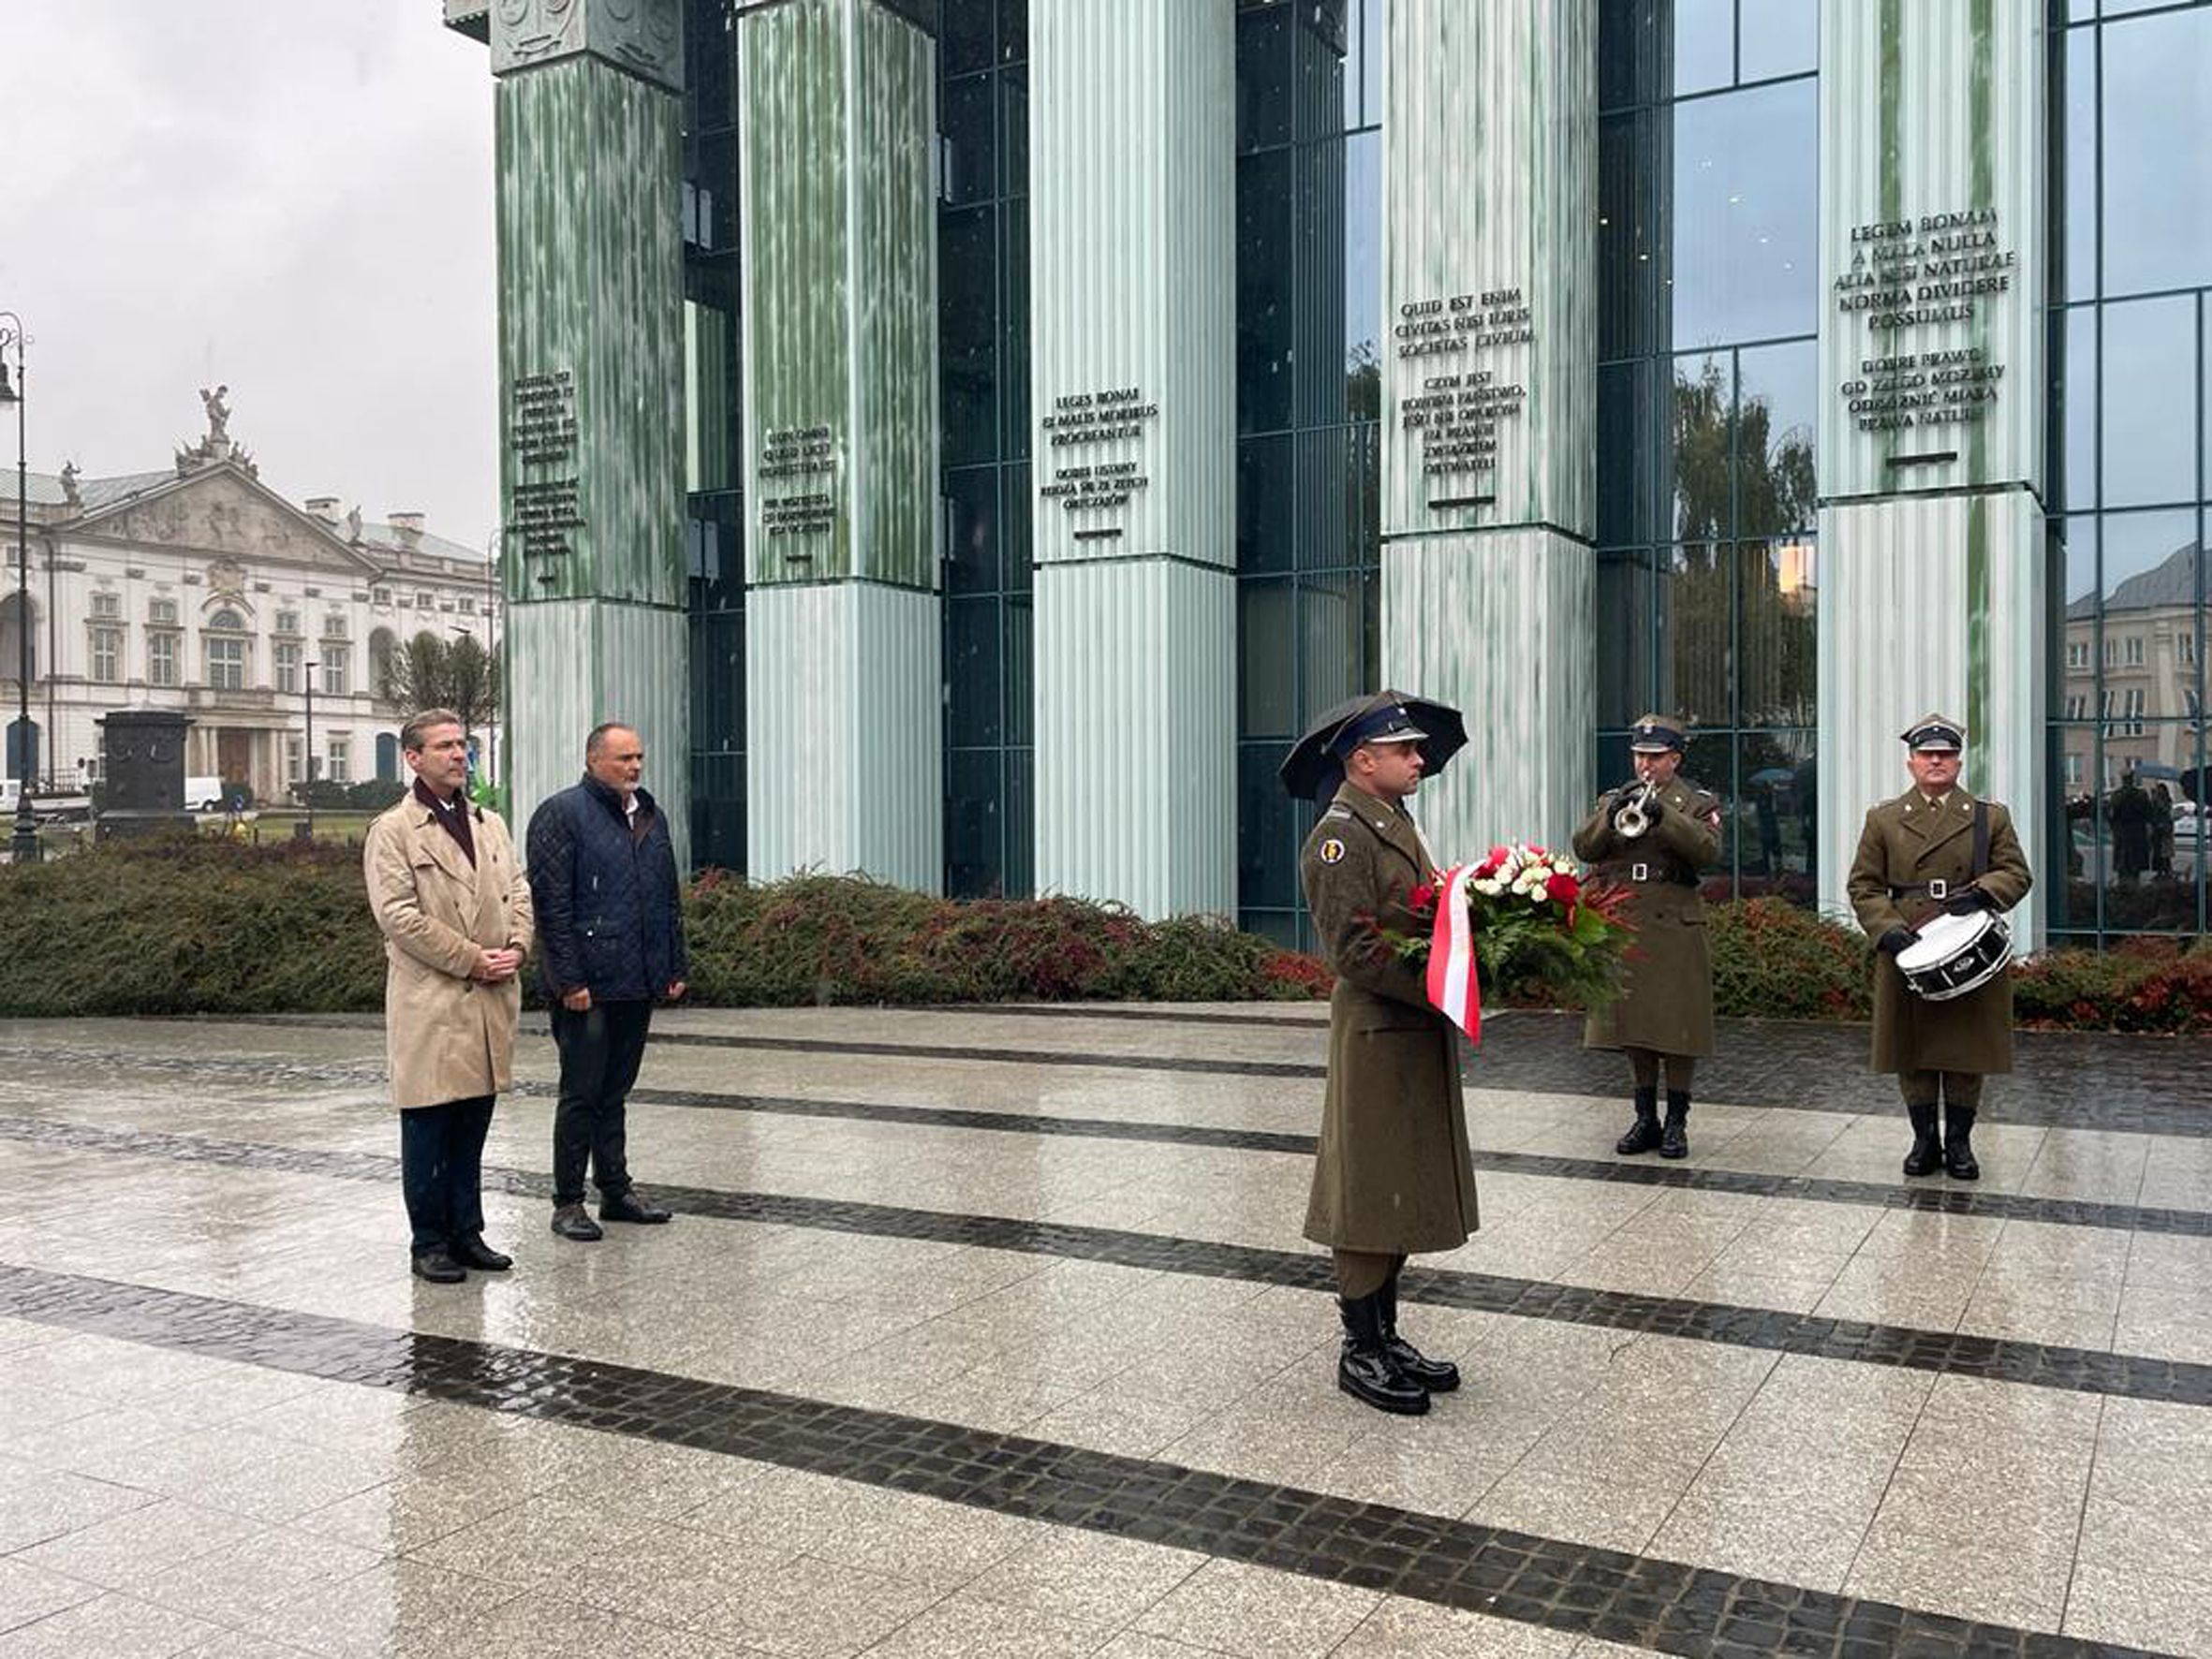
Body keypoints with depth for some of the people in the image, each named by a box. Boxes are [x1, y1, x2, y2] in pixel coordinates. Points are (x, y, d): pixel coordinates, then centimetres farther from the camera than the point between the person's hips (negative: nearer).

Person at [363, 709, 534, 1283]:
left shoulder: (490, 825, 15)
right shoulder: (392, 832, -6)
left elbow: (518, 892, 15)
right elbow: (400, 916, -13)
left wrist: (516, 948, -4)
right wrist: (473, 960, -14)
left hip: (490, 1000, 6)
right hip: (429, 1003, -6)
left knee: (473, 1127, 12)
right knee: (427, 1129, 3)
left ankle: (467, 1233, 22)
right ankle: (429, 1243, 12)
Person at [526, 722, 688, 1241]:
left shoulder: (650, 817, 16)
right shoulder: (561, 814, -7)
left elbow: (670, 899, 20)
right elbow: (551, 904, -13)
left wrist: (676, 966, 14)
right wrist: (569, 979, -17)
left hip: (639, 984, 7)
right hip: (588, 986, -7)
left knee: (615, 1092, 15)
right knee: (581, 1094, 0)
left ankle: (616, 1189, 23)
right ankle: (568, 1202, 9)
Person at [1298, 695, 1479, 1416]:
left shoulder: (1395, 823, 17)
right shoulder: (1340, 835, -14)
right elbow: (1356, 949, -20)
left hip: (1420, 1037, 10)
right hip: (1377, 1035, -9)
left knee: (1408, 1189, 15)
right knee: (1369, 1194, -1)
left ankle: (1386, 1336, 26)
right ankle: (1360, 1353, 10)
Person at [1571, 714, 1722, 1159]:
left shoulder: (1698, 802, 5)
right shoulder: (1612, 799, 15)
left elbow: (1708, 850, -13)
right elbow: (1583, 848, 1)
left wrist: (1662, 815, -23)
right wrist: (1612, 816, -15)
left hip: (1675, 928, -3)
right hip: (1621, 928, 3)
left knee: (1677, 1025, -1)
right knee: (1633, 1024, 7)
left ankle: (1676, 1122, 9)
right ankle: (1645, 1119, 17)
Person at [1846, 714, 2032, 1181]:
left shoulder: (1990, 818, 9)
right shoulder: (1883, 820, 7)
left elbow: (2017, 874, 6)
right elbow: (1863, 886, 5)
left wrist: (1982, 892, -15)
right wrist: (1888, 929, -11)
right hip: (1907, 954, 0)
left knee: (1968, 1050, 5)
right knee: (1912, 1052, 4)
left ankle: (1959, 1141, 17)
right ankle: (1924, 1139, 17)